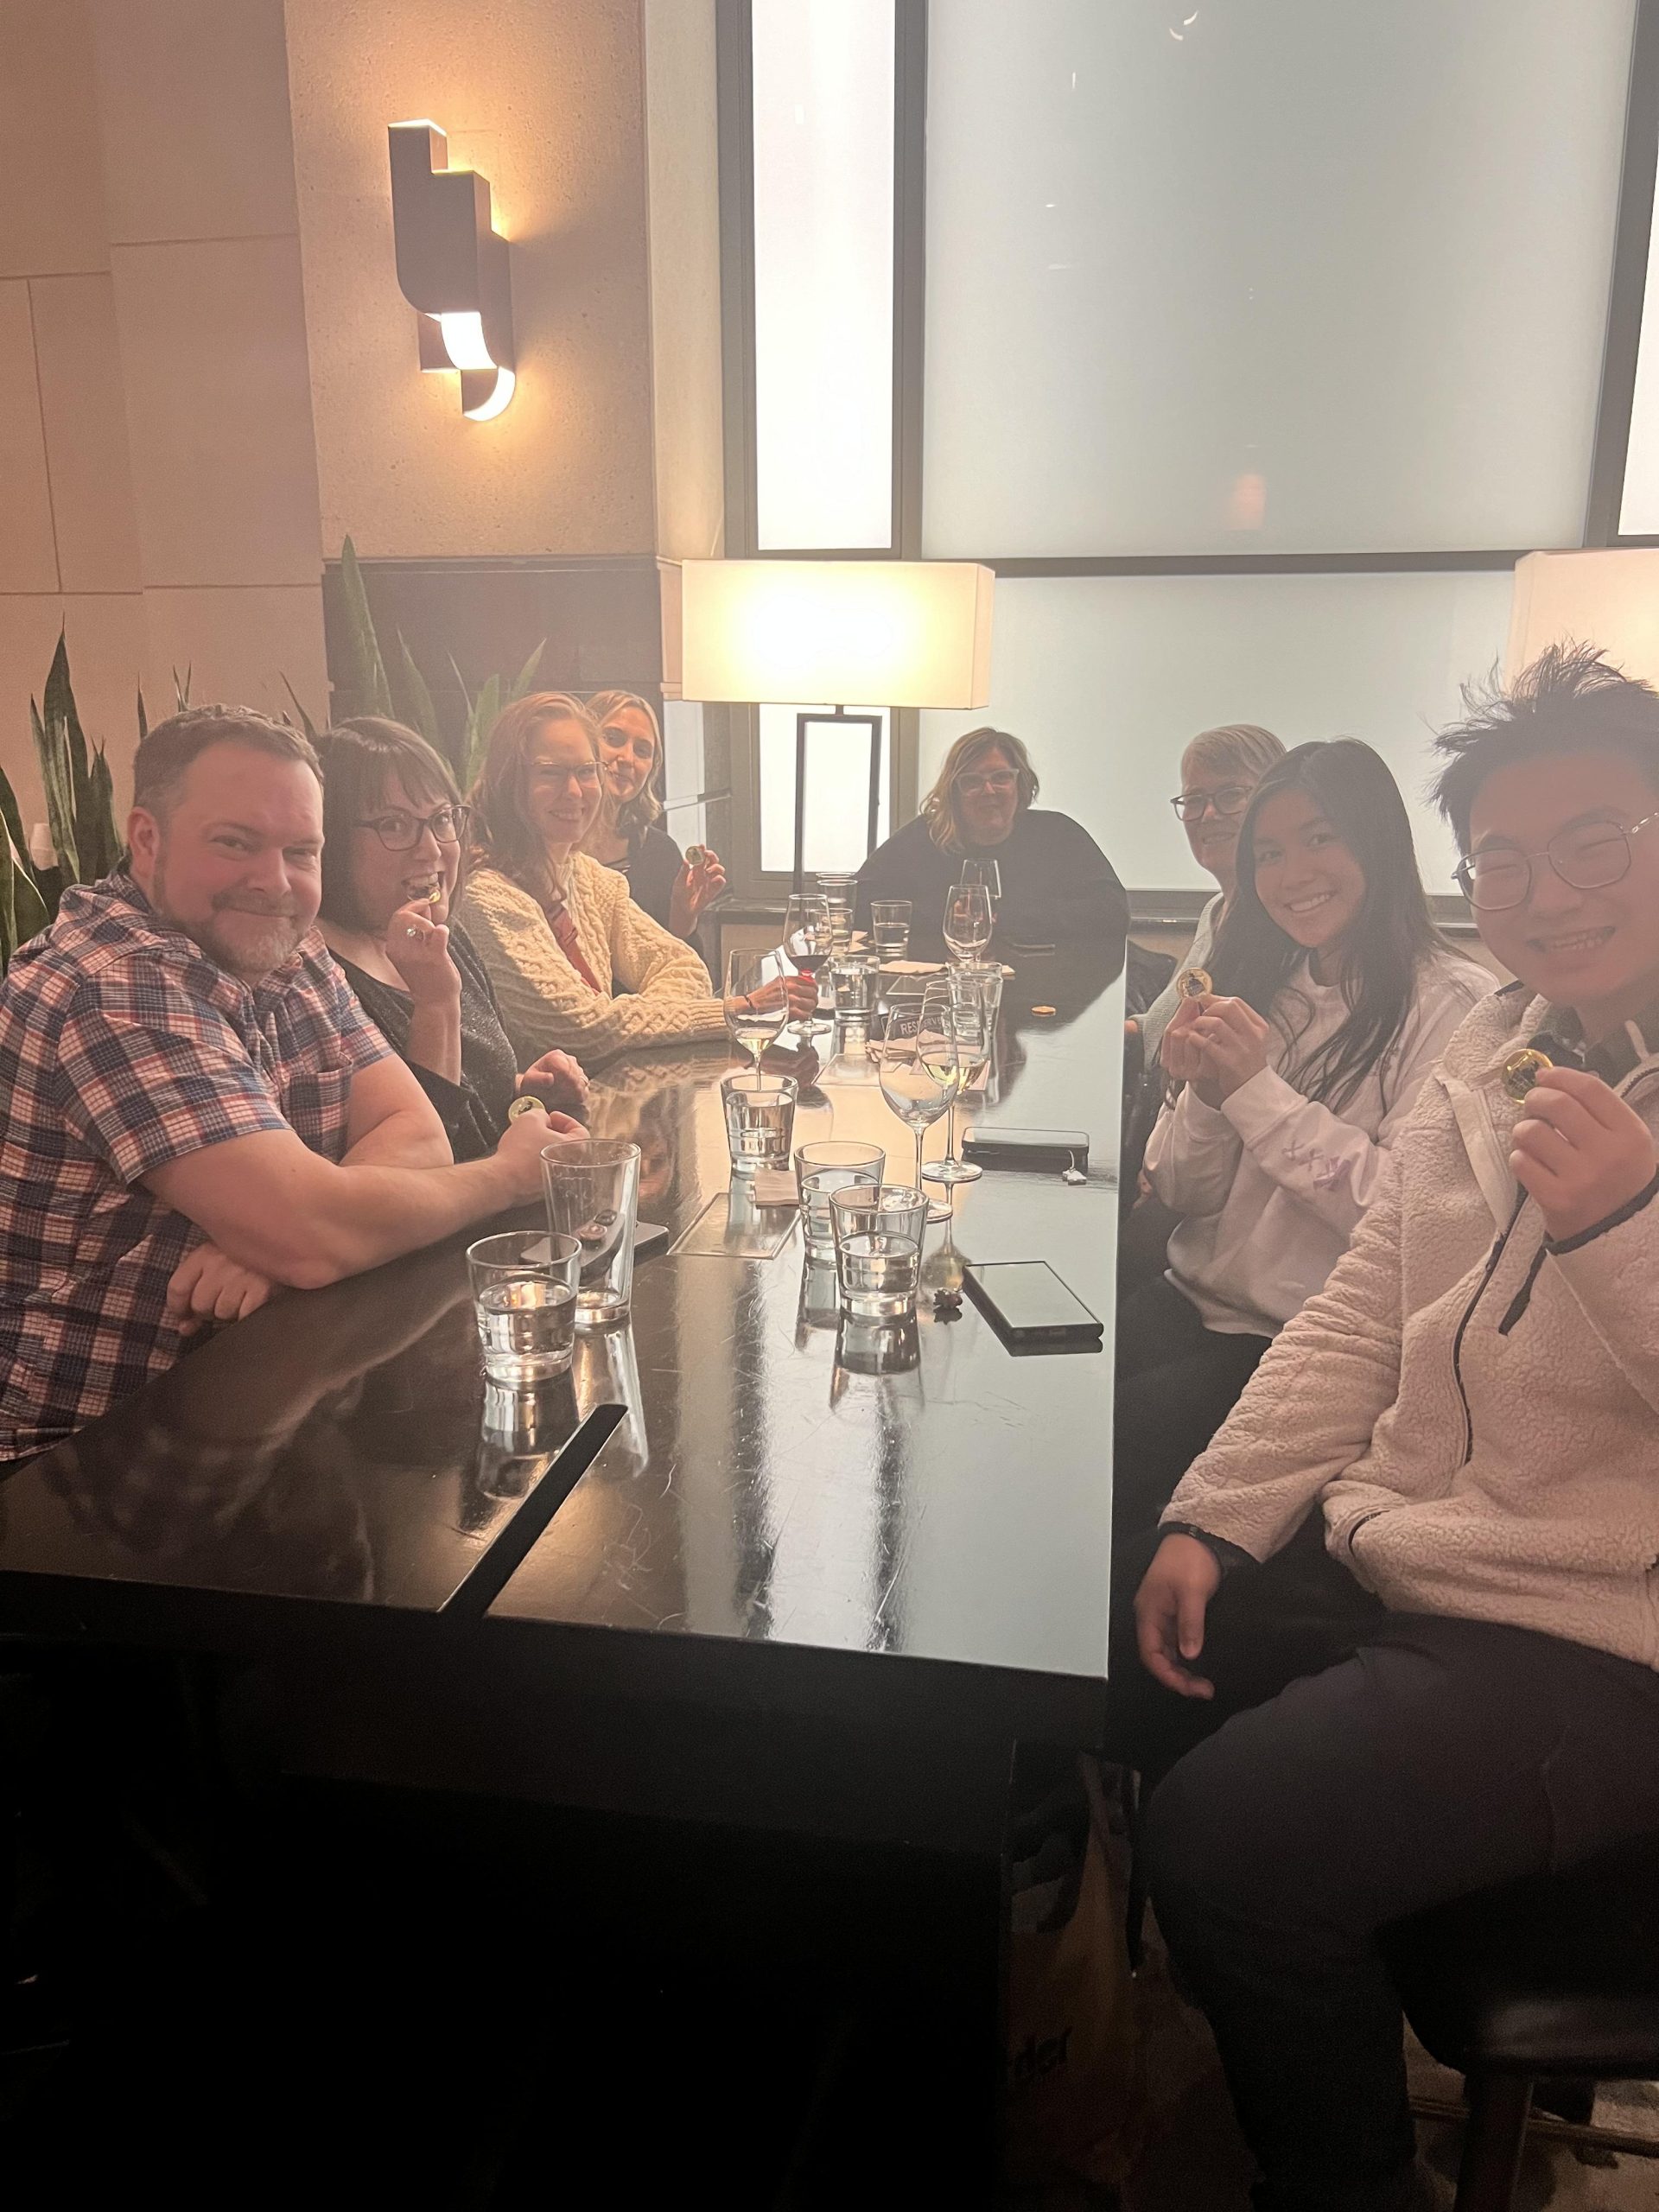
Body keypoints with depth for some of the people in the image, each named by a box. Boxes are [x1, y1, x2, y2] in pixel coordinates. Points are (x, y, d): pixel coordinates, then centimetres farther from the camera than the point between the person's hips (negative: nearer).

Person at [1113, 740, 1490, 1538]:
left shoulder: (1453, 1006, -8)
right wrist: (1201, 1095, -10)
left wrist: (1259, 1091, -19)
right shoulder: (1262, 989, 11)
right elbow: (1181, 1198, 10)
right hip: (1192, 1301, 6)